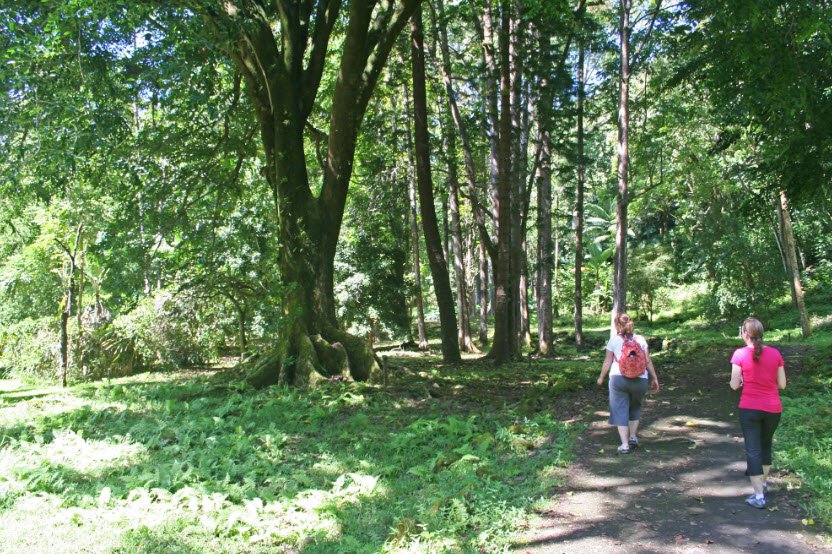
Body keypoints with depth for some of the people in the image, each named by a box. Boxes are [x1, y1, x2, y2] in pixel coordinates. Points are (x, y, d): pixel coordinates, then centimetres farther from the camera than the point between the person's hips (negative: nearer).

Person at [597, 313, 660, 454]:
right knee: (635, 408, 26)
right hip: (640, 379, 3)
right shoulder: (640, 339, 6)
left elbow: (608, 361, 2)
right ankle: (633, 437, 26)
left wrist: (601, 377, 14)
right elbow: (648, 361, 4)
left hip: (619, 378, -2)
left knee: (620, 411, 4)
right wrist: (655, 378, 11)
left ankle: (625, 445, 0)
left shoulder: (614, 340, 2)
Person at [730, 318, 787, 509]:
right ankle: (764, 482, 40)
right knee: (766, 445, 24)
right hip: (773, 408, 4)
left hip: (749, 408, -3)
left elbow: (734, 385, -9)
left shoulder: (740, 354, -10)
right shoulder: (775, 353, -2)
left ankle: (759, 496, 0)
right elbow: (782, 384, 2)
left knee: (753, 450, 2)